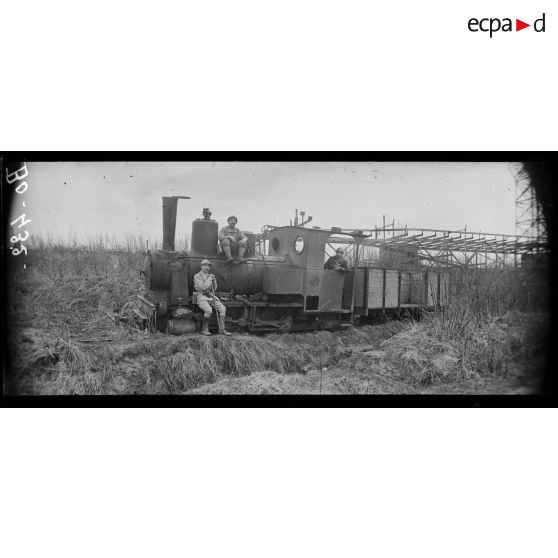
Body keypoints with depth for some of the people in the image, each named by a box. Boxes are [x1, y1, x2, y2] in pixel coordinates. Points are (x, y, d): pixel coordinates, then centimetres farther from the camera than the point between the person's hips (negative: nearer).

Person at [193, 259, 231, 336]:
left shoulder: (210, 275, 14)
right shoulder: (197, 276, -5)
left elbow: (214, 288, 14)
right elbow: (202, 288, -18)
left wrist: (214, 280, -3)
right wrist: (209, 279, -13)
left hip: (211, 296, 6)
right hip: (201, 297, -6)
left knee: (222, 308, -16)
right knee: (208, 309, -33)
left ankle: (222, 329, -15)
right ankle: (205, 329, -16)